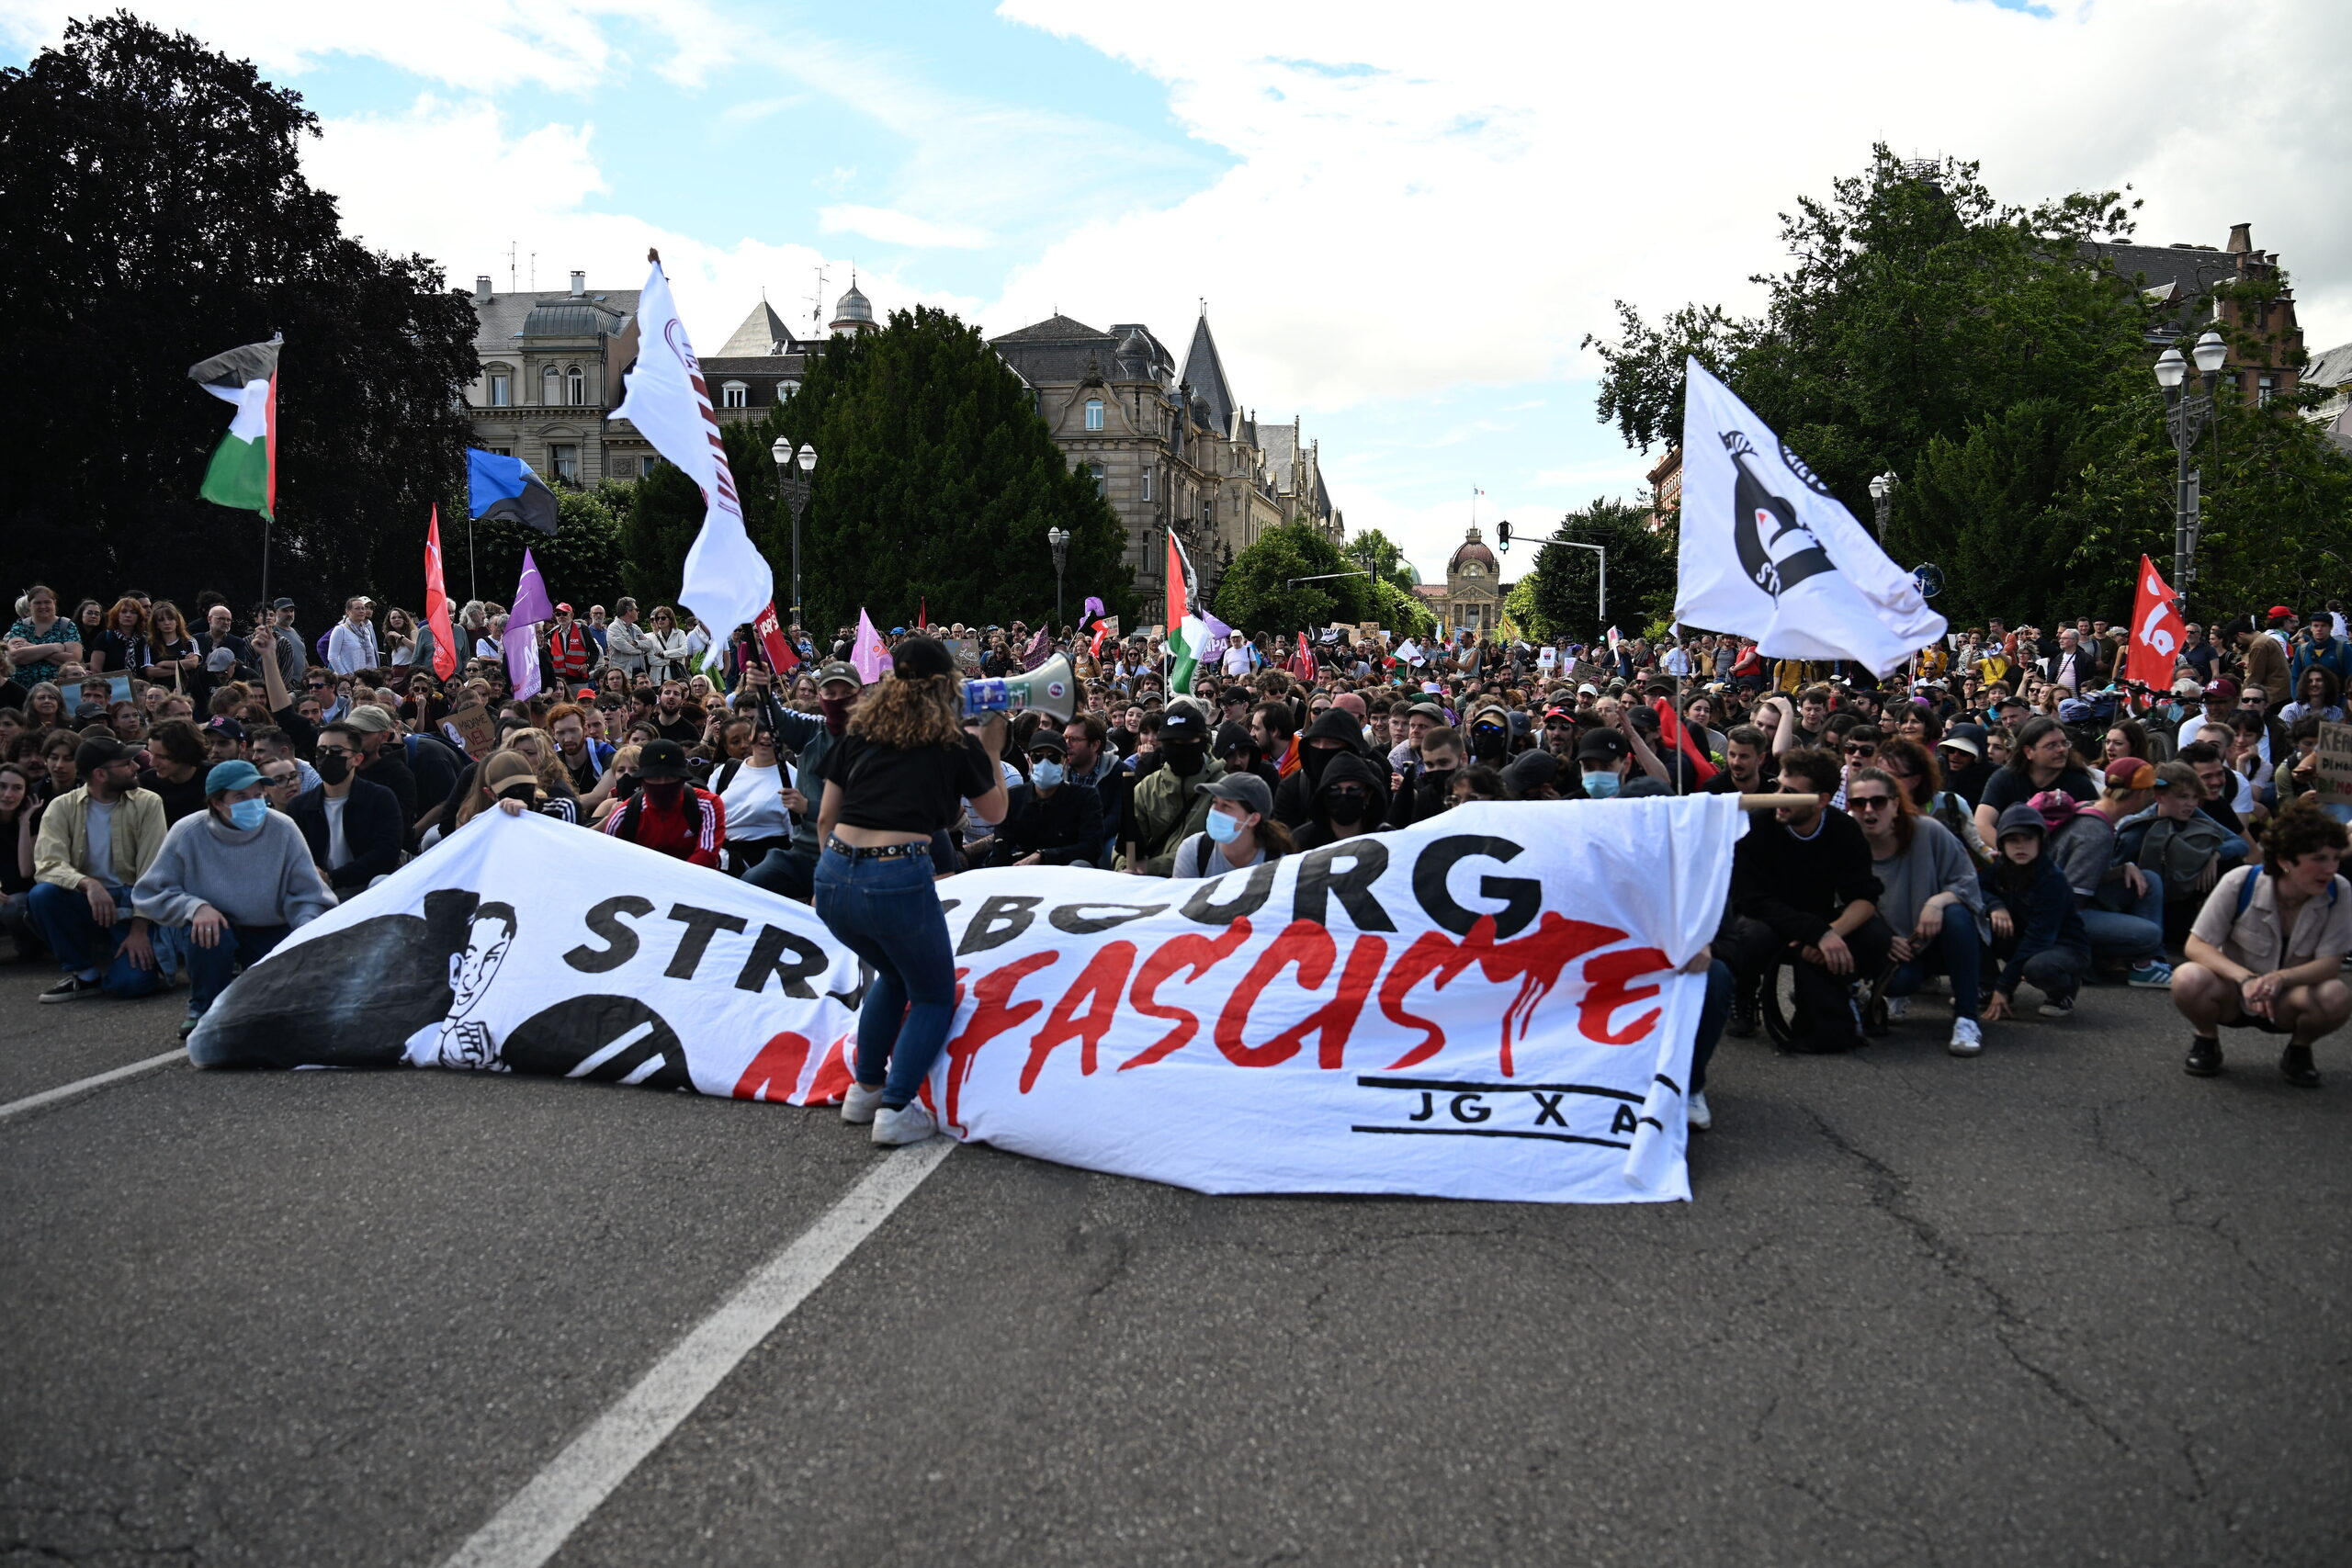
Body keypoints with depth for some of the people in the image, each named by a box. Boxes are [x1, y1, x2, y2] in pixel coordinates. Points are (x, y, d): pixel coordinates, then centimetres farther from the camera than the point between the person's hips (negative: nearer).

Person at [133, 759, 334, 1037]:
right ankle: (202, 1008, -6)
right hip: (215, 928, -1)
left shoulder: (283, 830, -12)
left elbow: (307, 896, -9)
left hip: (269, 933, 1)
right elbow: (149, 893, -12)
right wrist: (195, 907, -30)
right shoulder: (187, 834, -14)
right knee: (205, 930, -36)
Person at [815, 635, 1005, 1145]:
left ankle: (865, 1088, 30)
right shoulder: (956, 744, 7)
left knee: (894, 974, 31)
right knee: (933, 997, 18)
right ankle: (896, 1109, 3)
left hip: (834, 877, 5)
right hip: (898, 879, -4)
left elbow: (826, 819, 18)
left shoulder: (858, 733, 15)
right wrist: (992, 750, 31)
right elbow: (995, 813, 22)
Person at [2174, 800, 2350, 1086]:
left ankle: (2298, 1052, 2)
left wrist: (2281, 978, -36)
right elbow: (2196, 945, -17)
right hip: (2232, 996, -1)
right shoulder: (2240, 883, -19)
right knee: (2188, 979, -34)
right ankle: (2206, 1041, 0)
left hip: (2287, 1002, 1)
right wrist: (2245, 979, -35)